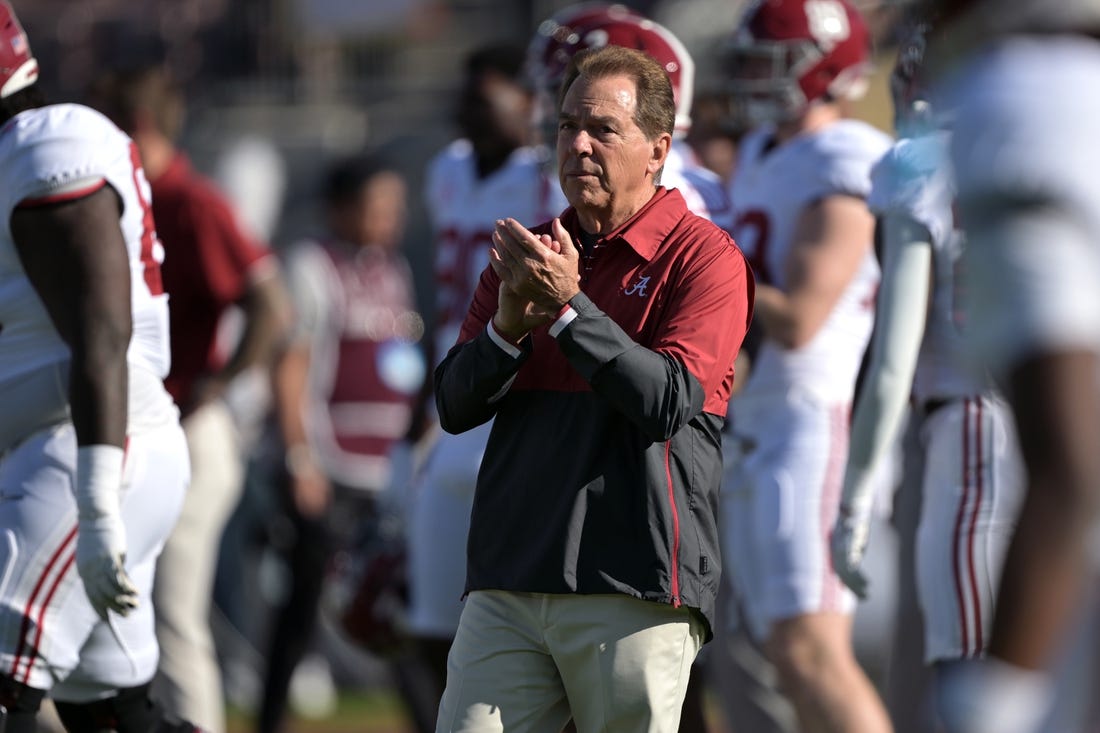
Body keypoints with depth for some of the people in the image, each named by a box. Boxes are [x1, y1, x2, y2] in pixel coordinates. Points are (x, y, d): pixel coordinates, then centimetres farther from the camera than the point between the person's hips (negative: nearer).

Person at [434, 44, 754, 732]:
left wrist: (567, 306, -17)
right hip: (508, 586, 5)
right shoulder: (523, 252, 18)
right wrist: (508, 325, -8)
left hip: (635, 590, -5)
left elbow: (668, 404, -13)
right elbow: (455, 406, 11)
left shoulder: (704, 256, 0)